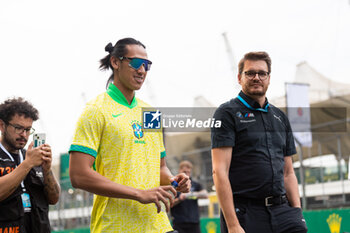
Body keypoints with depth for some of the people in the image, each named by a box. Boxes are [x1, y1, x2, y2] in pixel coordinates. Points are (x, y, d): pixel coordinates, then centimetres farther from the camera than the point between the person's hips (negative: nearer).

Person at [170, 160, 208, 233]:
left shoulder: (195, 185, 13)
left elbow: (205, 194, -5)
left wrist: (193, 194, -23)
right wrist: (179, 199, -18)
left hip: (194, 222, 2)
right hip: (179, 224, -2)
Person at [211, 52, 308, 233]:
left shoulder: (280, 117, 18)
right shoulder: (227, 113, 0)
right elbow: (219, 171, -9)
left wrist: (298, 212, 8)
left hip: (282, 210, 5)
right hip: (245, 214, -5)